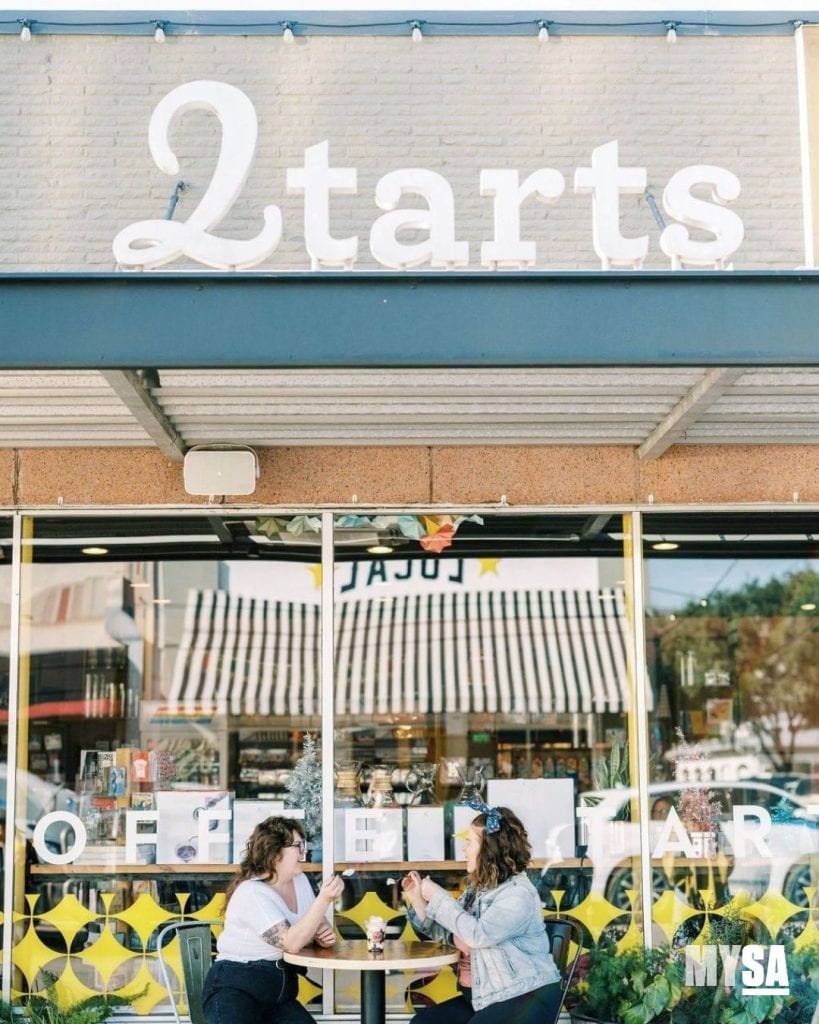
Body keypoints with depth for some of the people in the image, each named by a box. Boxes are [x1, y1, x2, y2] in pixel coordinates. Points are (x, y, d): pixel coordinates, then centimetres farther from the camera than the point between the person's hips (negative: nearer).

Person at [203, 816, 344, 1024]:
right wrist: (324, 900, -27)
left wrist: (324, 933, -3)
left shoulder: (300, 880, 9)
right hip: (236, 988, -7)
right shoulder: (251, 893, -16)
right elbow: (291, 942, -24)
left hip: (280, 991, 7)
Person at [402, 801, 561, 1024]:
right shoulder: (477, 888, 11)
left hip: (526, 996, -9)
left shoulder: (518, 893, -15)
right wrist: (417, 899, 3)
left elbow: (478, 934, -27)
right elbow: (446, 934, 15)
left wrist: (438, 896, -19)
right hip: (481, 996, 9)